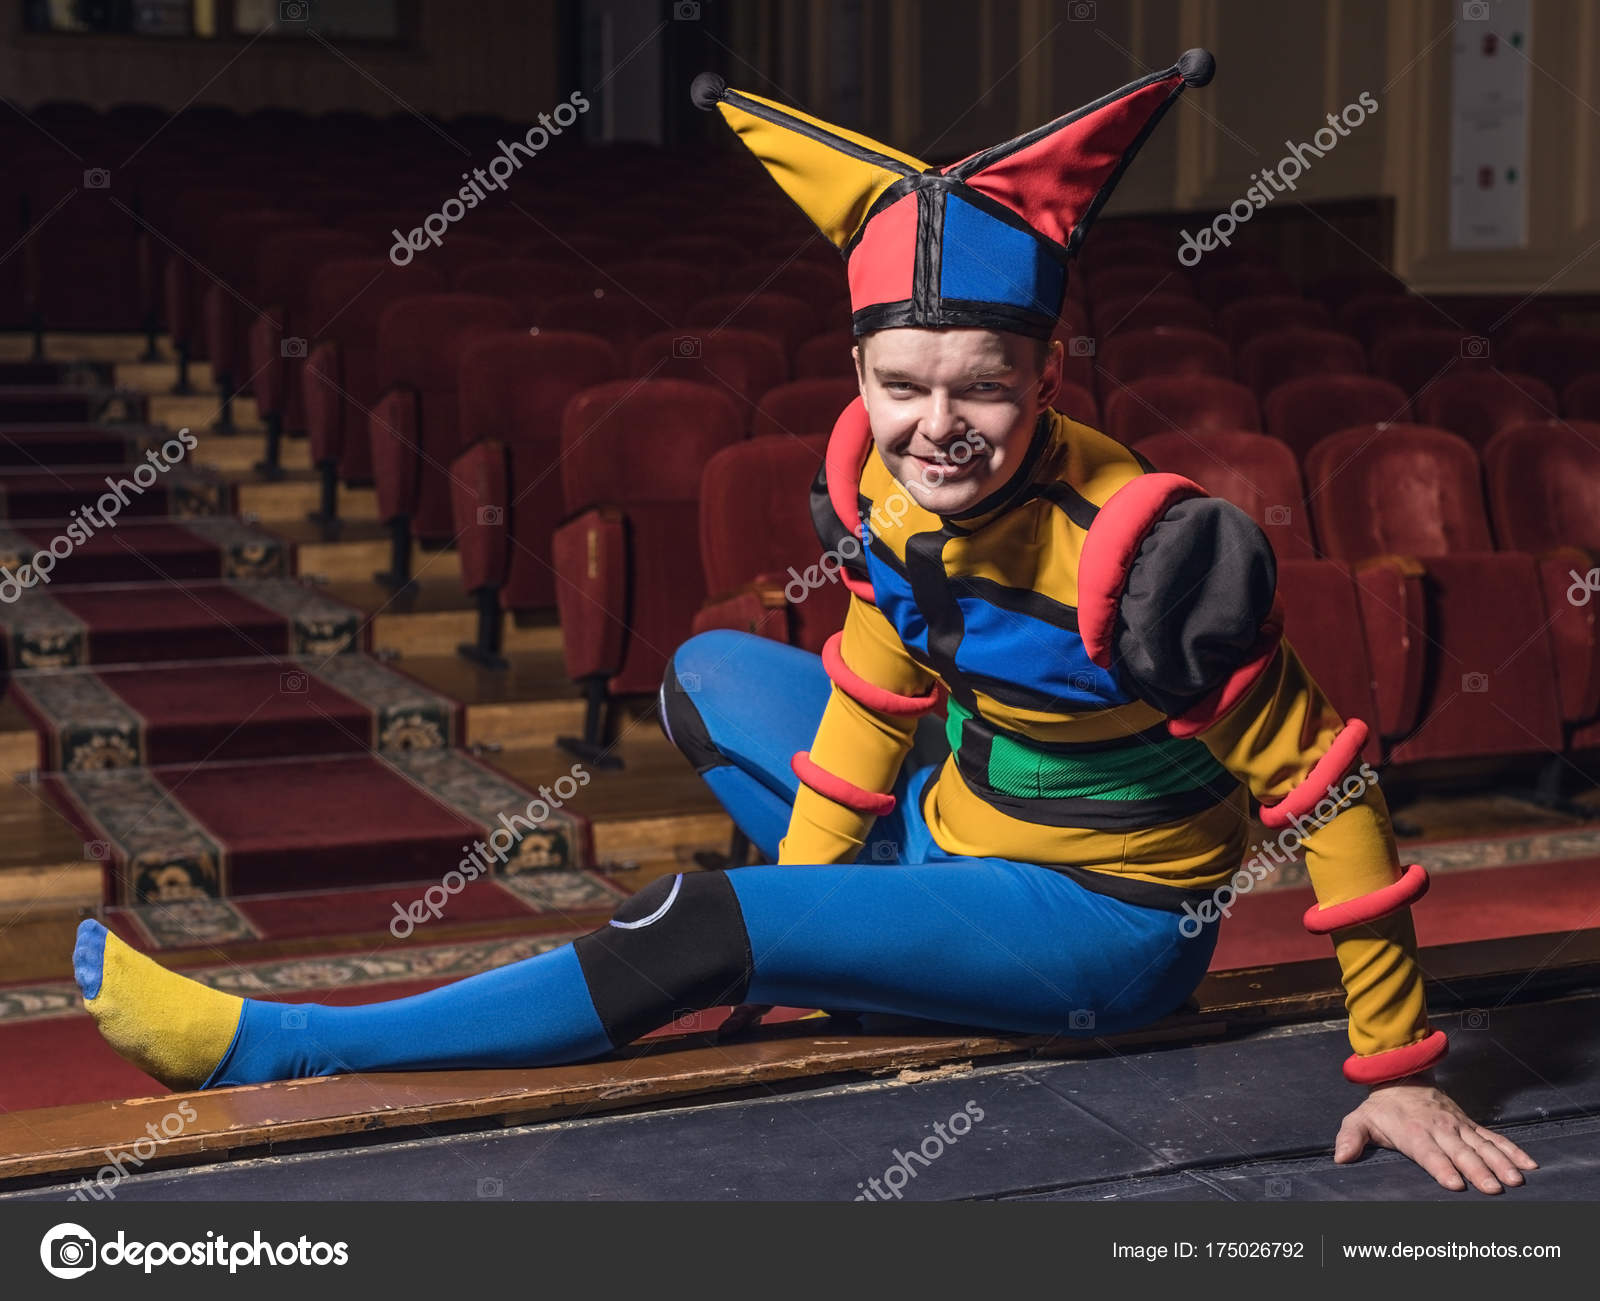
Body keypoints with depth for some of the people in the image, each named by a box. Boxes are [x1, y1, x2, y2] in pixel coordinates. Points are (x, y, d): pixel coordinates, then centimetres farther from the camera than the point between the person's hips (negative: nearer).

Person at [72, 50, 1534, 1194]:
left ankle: (279, 1048, -12)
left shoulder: (1134, 552, -30)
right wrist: (803, 920, 2)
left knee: (701, 931, -24)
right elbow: (881, 691, 4)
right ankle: (889, 953, 10)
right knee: (706, 675, 18)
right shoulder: (887, 484, -11)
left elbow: (1327, 793, -23)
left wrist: (1398, 1071, -21)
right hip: (962, 829, 8)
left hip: (1110, 930, -8)